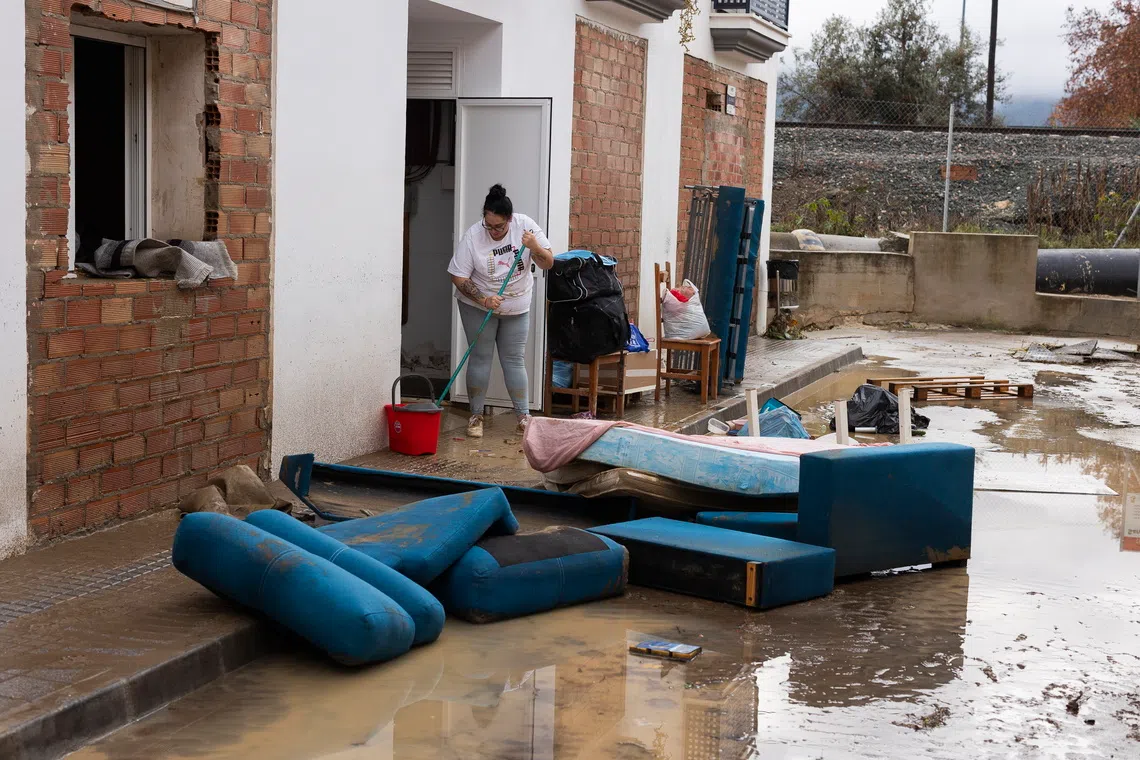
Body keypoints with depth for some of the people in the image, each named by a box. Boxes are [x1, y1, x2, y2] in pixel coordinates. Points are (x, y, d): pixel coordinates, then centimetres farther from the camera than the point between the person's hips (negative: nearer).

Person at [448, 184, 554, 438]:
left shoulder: (525, 225, -15)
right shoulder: (472, 236, -21)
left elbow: (548, 263, -12)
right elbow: (458, 278, -18)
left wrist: (534, 247, -32)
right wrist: (483, 299, -30)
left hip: (516, 307, 2)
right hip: (478, 306, -2)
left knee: (515, 360, 4)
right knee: (480, 358, 1)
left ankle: (524, 417, 8)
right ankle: (476, 416, 10)